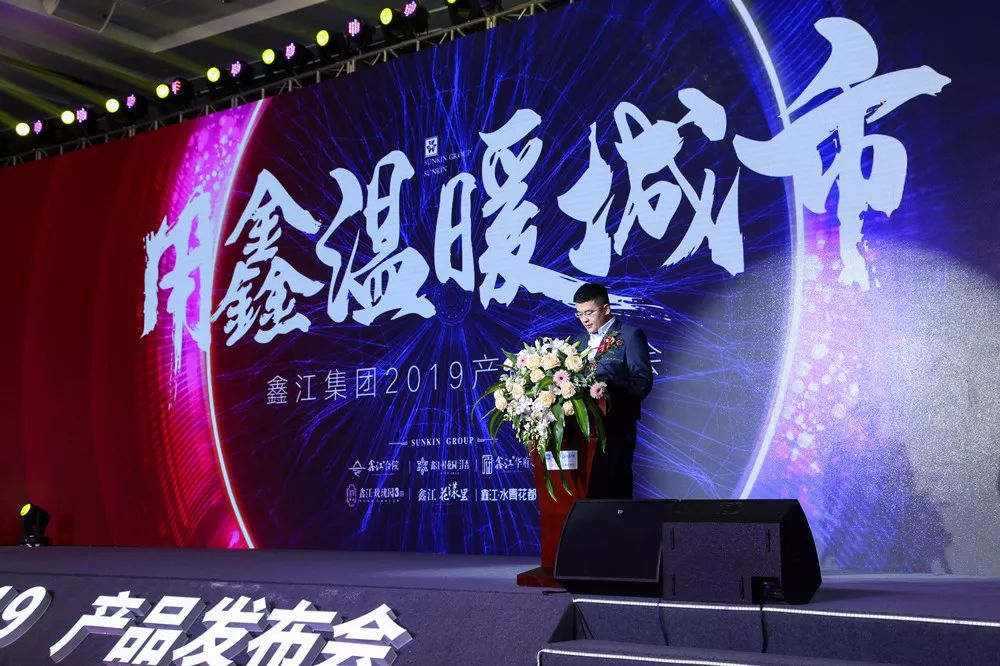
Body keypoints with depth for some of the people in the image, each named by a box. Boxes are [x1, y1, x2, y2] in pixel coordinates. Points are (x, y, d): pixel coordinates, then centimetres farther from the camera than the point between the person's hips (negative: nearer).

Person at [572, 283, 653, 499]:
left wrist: (605, 385, -22)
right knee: (589, 490, 3)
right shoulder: (581, 340, 19)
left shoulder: (630, 335, -2)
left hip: (616, 430, -5)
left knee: (614, 491, -5)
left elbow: (643, 383, -10)